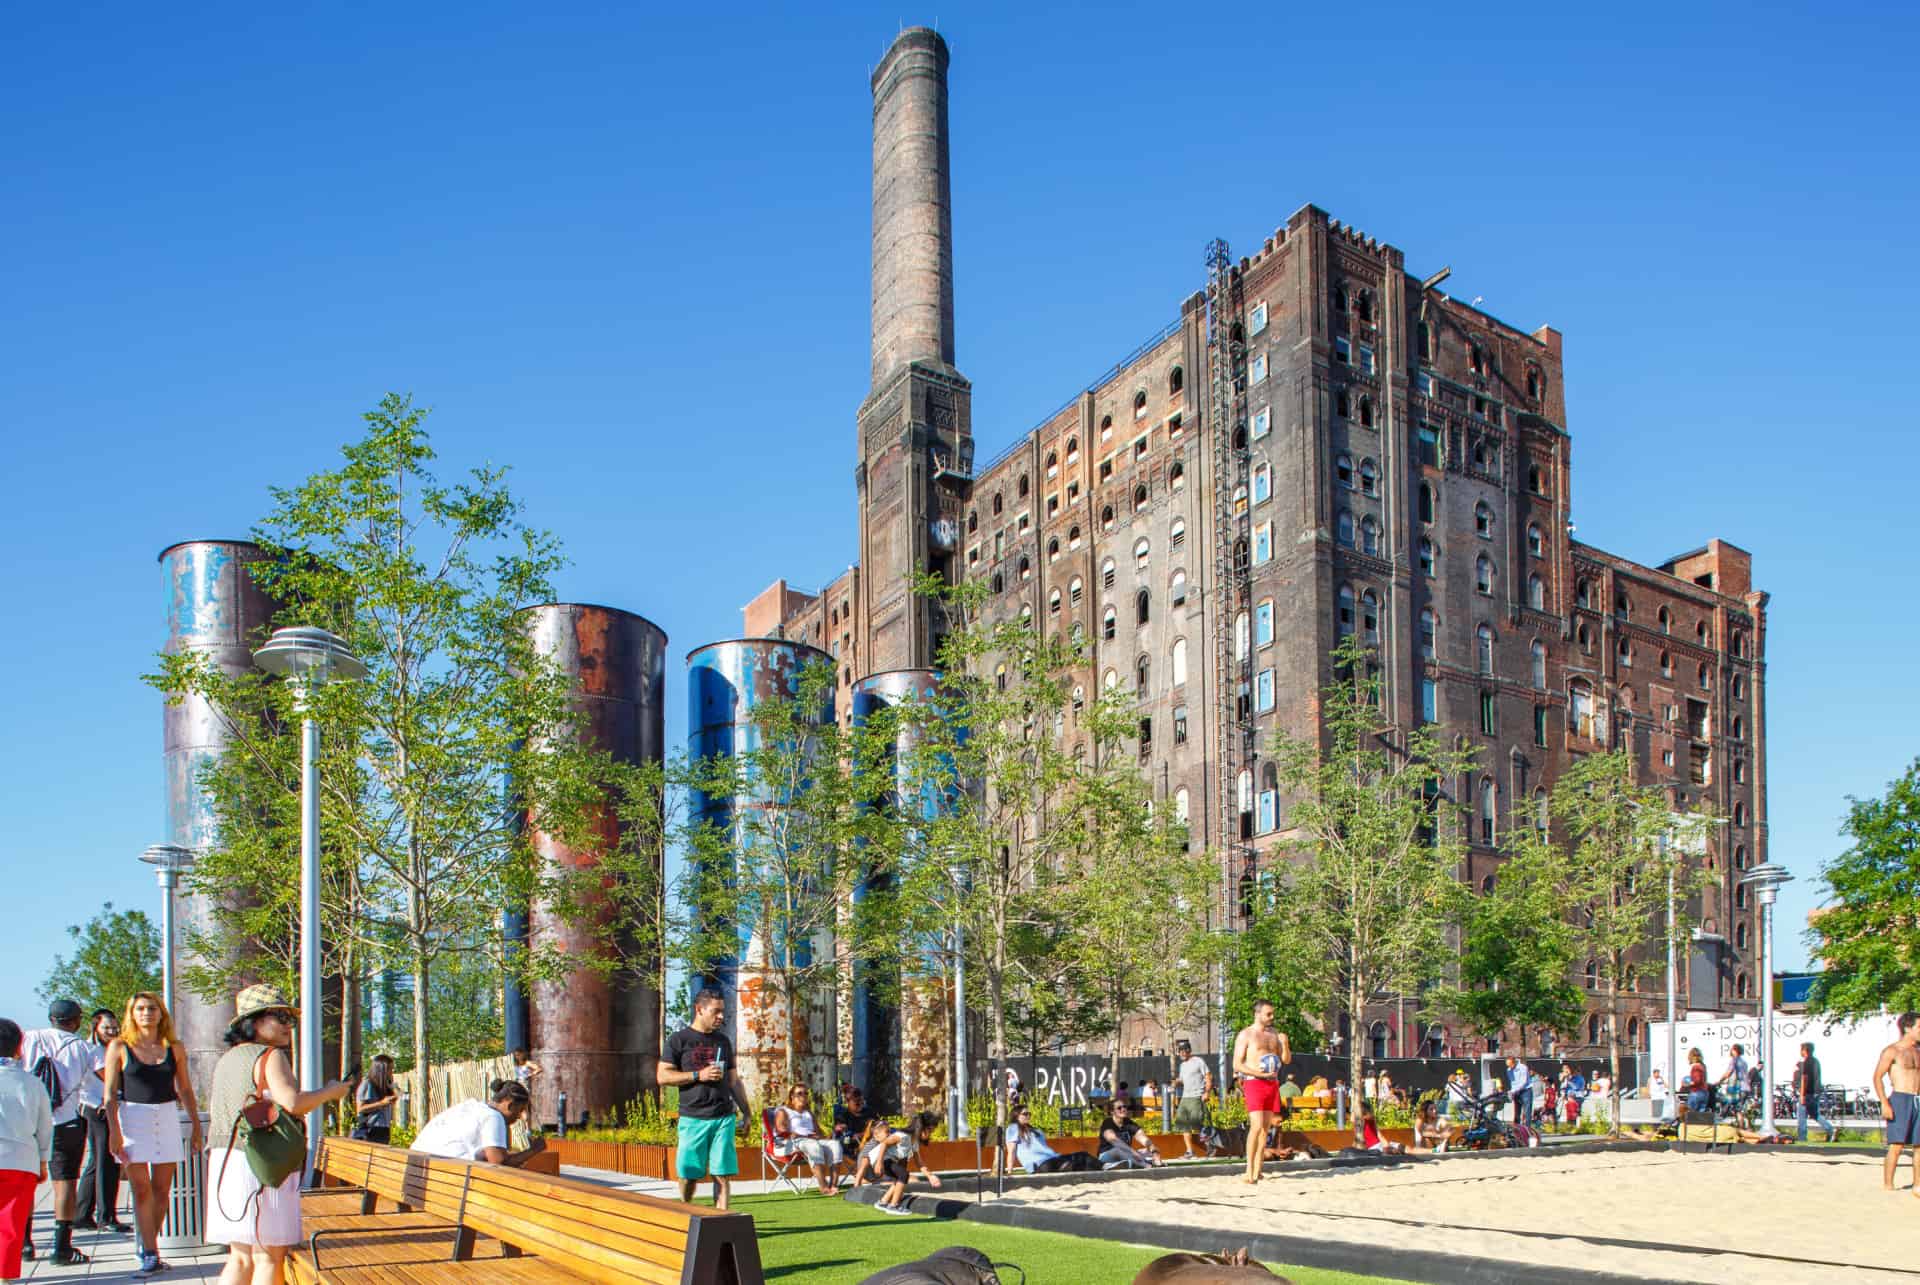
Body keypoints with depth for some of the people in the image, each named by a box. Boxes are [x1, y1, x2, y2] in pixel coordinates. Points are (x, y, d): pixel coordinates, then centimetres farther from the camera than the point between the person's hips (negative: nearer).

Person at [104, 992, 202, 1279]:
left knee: (161, 1190, 4)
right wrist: (114, 1131, -10)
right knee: (142, 1190, -3)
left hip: (167, 1118, 3)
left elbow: (185, 1090, 12)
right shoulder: (120, 1048, -1)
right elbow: (110, 1093, -2)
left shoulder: (174, 1048, 6)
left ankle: (147, 1248, 16)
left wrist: (197, 1126, 10)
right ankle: (151, 1256, 0)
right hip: (132, 1118, -3)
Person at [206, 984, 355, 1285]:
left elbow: (214, 1111, 25)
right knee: (269, 1255, -1)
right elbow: (292, 1102, -24)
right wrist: (330, 1092, -9)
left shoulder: (226, 1060, 16)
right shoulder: (270, 1056, -10)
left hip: (224, 1162, 8)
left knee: (241, 1257, 14)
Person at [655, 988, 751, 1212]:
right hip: (693, 1118, -3)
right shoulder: (679, 1040, 3)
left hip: (724, 1117, 3)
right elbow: (663, 1076, -4)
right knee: (688, 1174, 1)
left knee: (723, 1174, -4)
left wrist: (746, 1111, 13)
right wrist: (698, 1075, -12)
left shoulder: (723, 1041, 16)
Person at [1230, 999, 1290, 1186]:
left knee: (1265, 1128, 5)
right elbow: (1237, 1065, -8)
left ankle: (1257, 1171, 8)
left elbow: (1287, 1060, 15)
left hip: (1273, 1084, 6)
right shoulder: (1245, 1035, -3)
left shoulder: (1274, 1034, 15)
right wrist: (1259, 1073, -20)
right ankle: (1249, 1171, -12)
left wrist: (1285, 1044, -5)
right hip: (1254, 1084, -6)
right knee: (1256, 1126, -16)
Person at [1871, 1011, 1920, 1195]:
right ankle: (1887, 1186, -6)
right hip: (1900, 1099, -6)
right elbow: (1877, 1077, -8)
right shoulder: (1892, 1051, -4)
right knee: (1896, 1145, -9)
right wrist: (1884, 1103, -17)